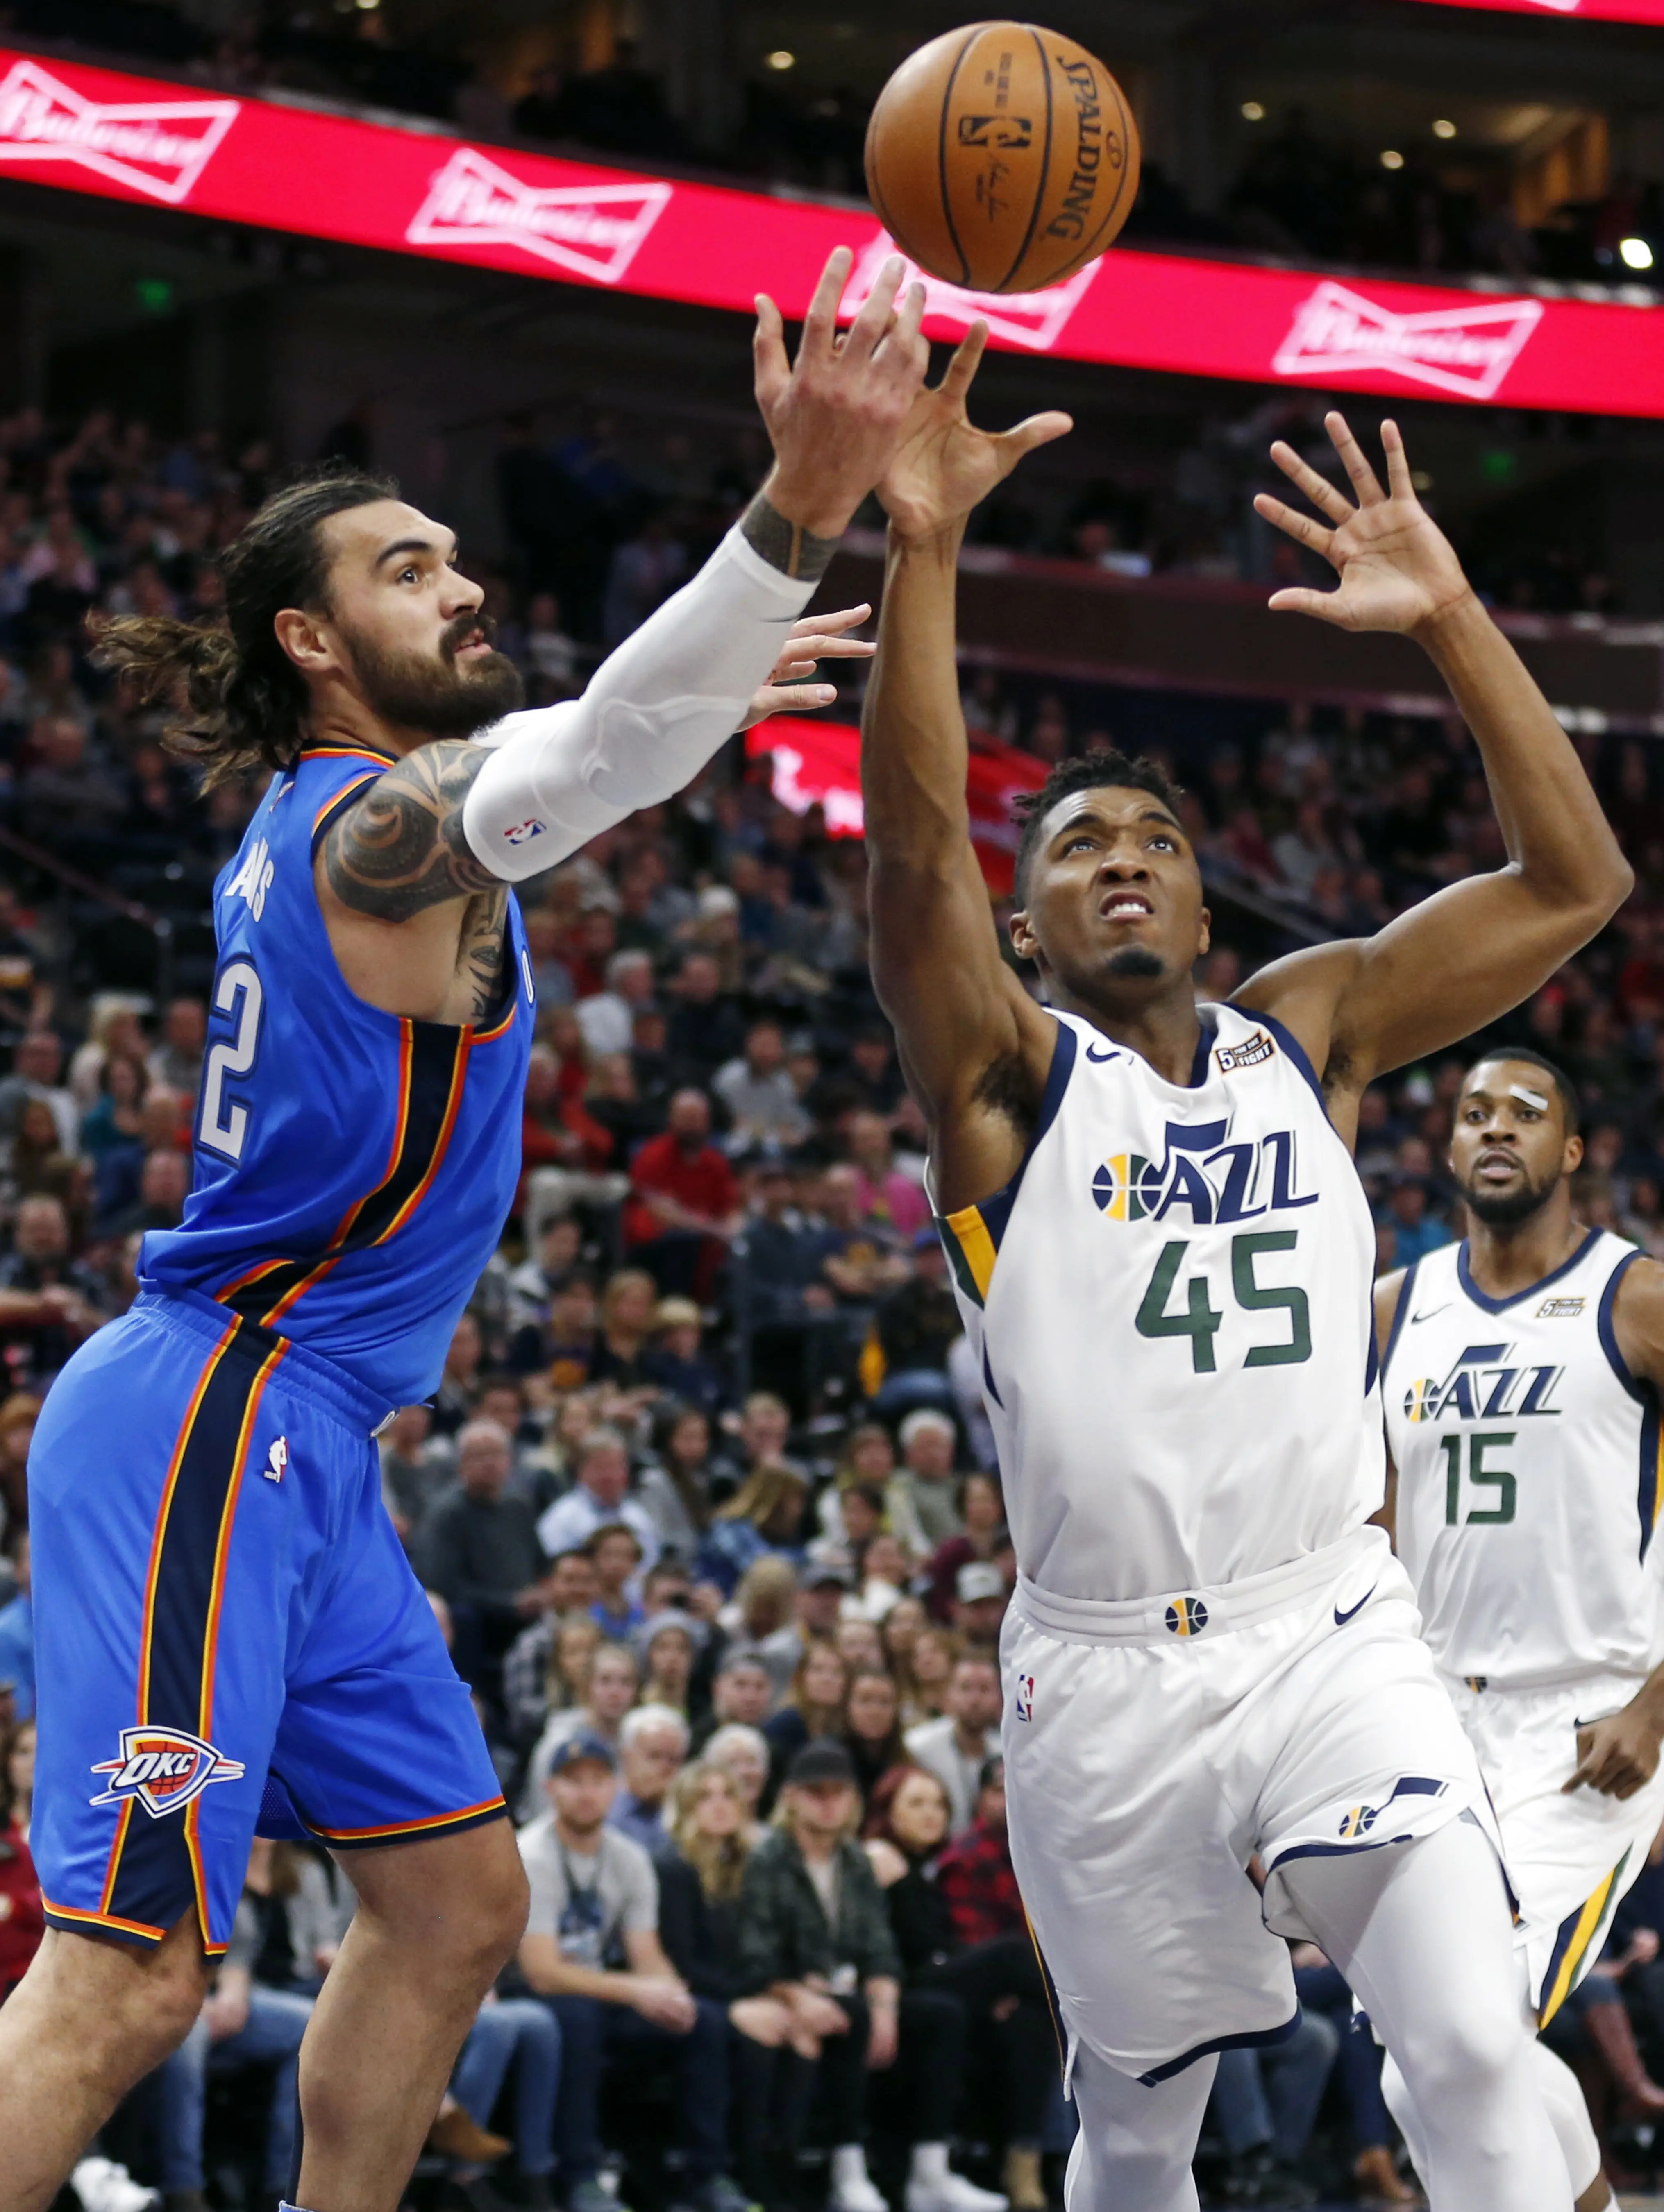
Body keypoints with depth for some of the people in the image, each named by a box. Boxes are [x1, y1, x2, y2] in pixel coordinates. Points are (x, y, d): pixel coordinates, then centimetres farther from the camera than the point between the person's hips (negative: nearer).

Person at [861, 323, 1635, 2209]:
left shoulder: (1309, 1032, 10)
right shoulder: (1007, 1074, 0)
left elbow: (1571, 882, 4)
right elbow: (912, 855, -18)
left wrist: (1448, 617, -5)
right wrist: (923, 559, -30)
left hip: (1329, 1635, 1)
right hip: (1103, 1675, -1)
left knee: (1478, 2057, -17)